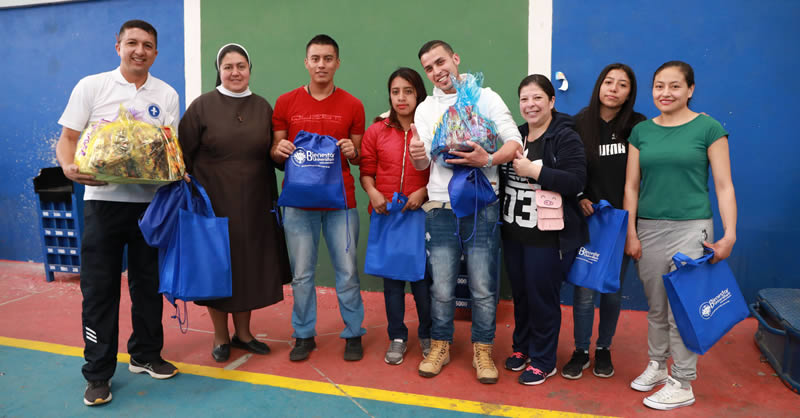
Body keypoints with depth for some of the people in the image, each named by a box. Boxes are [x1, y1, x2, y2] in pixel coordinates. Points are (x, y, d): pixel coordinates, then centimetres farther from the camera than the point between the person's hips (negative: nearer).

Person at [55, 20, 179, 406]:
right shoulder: (91, 86, 3)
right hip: (103, 199, -2)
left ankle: (145, 355, 27)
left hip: (150, 202, 2)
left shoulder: (166, 95, 8)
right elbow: (67, 137, 1)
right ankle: (98, 373, 13)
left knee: (148, 284, 10)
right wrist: (70, 168, -20)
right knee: (99, 288, 2)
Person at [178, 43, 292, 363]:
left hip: (254, 204, 3)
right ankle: (221, 337, 24)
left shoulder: (263, 107, 8)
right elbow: (184, 153, -4)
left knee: (249, 265, 11)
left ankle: (243, 332, 29)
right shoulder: (202, 106, -2)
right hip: (214, 201, -3)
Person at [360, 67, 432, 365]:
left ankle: (427, 335, 25)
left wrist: (423, 192, -16)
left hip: (422, 212, -2)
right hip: (385, 214, 2)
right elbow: (366, 171, 7)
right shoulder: (377, 131, 5)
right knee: (391, 277, 10)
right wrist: (373, 193, -12)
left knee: (422, 276, 4)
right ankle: (397, 338, 25)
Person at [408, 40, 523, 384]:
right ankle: (440, 346, 23)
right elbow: (423, 165, 9)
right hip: (440, 207, 2)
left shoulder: (486, 97, 3)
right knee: (441, 287, 5)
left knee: (483, 286, 2)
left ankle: (482, 350, 18)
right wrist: (417, 156, -14)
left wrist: (488, 159, -24)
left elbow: (515, 142, -5)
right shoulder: (425, 109, 13)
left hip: (482, 205, -2)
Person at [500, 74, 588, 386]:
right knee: (519, 293, 16)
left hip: (548, 236, -6)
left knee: (542, 296, 4)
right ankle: (522, 347, 36)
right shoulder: (515, 135, 11)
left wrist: (533, 170, -25)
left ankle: (543, 361, 21)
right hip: (514, 232, 7)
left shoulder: (565, 137, -11)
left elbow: (575, 182, -22)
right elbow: (503, 175, 21)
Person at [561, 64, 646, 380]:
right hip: (586, 220, -1)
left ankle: (604, 349, 29)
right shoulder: (579, 124, -3)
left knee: (613, 290, 11)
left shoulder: (638, 126, -2)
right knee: (584, 289, 1)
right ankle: (581, 351, 19)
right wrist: (578, 198, -8)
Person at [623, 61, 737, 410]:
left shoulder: (708, 128, -2)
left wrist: (730, 233, -11)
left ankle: (682, 385, 14)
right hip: (648, 228, 4)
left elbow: (724, 185, -3)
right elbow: (631, 186, 7)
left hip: (690, 228, -3)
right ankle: (656, 366, 32)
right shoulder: (641, 131, 7)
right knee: (656, 307, 13)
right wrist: (630, 233, 2)